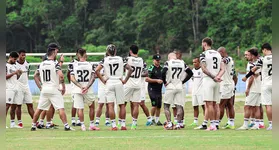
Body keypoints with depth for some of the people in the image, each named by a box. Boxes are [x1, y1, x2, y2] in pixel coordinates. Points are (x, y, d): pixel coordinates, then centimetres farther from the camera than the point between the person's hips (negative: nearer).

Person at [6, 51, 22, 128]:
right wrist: (14, 73, -17)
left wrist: (19, 74, 4)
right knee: (7, 105, -13)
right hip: (9, 88, -8)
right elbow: (5, 76, -14)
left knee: (14, 106, 8)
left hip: (15, 88, 8)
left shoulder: (14, 66, 19)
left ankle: (12, 123, 12)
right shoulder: (6, 65, -5)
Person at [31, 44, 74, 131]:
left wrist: (40, 87, 17)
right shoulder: (55, 64, -10)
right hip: (54, 89, -6)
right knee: (61, 108, -7)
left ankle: (33, 125, 16)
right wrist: (63, 87, -12)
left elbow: (35, 76, 14)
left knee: (39, 108, 13)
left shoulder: (41, 64, 9)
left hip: (44, 90, 6)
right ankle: (66, 126, -12)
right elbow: (61, 75, -22)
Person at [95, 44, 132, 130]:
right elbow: (130, 69, 0)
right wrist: (125, 80, 5)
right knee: (122, 105, 9)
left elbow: (97, 70, -10)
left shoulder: (105, 60, 1)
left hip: (109, 83, -1)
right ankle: (123, 125, 7)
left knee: (111, 105, -3)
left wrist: (102, 80, -1)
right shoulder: (120, 59, 5)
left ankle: (114, 125, -9)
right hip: (119, 83, 1)